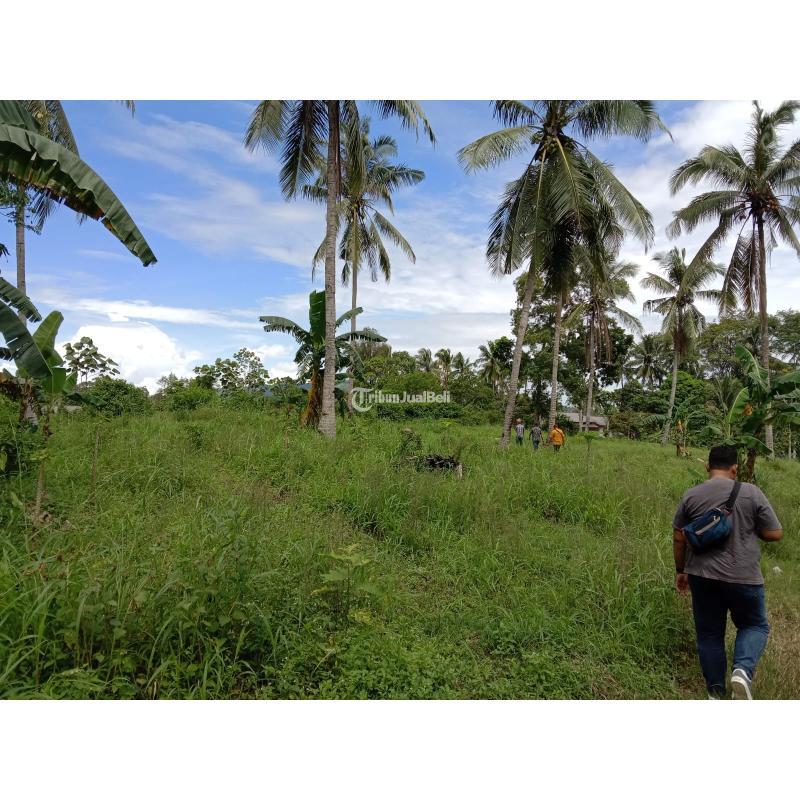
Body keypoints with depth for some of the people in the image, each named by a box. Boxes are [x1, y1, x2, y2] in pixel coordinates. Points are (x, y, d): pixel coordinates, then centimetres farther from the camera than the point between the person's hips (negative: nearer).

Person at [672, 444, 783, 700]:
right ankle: (743, 670, -5)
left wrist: (680, 571, 15)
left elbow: (678, 538, 2)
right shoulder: (751, 493, -7)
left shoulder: (691, 496, -2)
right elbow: (775, 534, -2)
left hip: (702, 576, 1)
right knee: (755, 625, 19)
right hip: (743, 577, -1)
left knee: (709, 633, 14)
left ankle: (716, 693, 18)